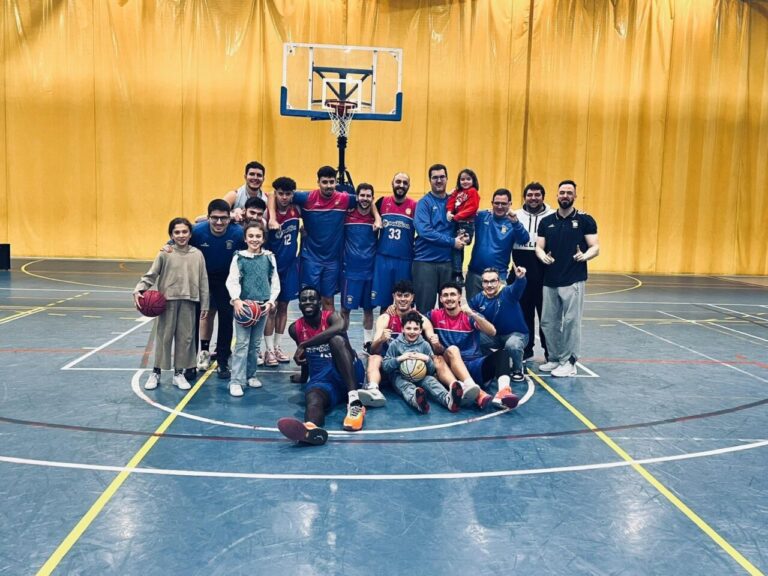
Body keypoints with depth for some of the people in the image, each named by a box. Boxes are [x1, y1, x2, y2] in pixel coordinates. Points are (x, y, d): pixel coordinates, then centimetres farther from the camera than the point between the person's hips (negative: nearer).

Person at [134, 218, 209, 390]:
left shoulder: (197, 255, 3)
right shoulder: (165, 254, -2)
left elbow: (203, 282, 6)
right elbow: (151, 275, -2)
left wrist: (204, 305, 5)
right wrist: (139, 290, -19)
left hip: (189, 302, 2)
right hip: (168, 301, -1)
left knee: (185, 337, 7)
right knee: (163, 336, 6)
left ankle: (179, 373, 20)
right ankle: (156, 372, 19)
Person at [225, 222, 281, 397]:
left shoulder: (269, 257, 5)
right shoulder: (239, 257, -2)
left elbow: (275, 283, 6)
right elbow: (232, 281, -9)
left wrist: (270, 302, -5)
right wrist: (236, 300, -24)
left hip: (262, 306, 3)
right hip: (243, 305, -3)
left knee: (255, 344, 12)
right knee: (241, 343, -6)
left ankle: (251, 375, 26)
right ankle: (236, 381, -3)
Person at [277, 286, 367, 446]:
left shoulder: (331, 316, -3)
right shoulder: (295, 329, 11)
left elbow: (340, 327, -29)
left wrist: (303, 345, -26)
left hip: (347, 373, -3)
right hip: (320, 378, 3)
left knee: (336, 339, -33)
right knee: (313, 400, -35)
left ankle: (354, 400, -47)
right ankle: (311, 429, -74)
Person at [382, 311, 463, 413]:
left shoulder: (425, 345, 6)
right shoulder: (395, 344, 2)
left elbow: (432, 370, 6)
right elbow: (385, 366, -2)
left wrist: (427, 359, -14)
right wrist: (399, 359, -18)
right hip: (400, 376, -1)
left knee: (431, 380, -31)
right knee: (406, 385, -36)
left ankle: (448, 399, -64)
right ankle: (417, 401, -73)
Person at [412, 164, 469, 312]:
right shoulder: (424, 202, -2)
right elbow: (424, 231, -15)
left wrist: (463, 238, -7)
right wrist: (452, 242, -16)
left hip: (448, 261, 4)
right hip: (425, 261, -4)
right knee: (425, 308, 0)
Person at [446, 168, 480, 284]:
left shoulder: (473, 192, -4)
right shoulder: (457, 192, 16)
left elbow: (471, 208, -15)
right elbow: (451, 202, 4)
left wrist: (456, 216, -18)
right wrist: (449, 212, -17)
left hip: (467, 224, -8)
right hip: (456, 223, 8)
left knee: (456, 246, -15)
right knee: (457, 247, 13)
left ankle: (458, 275, -13)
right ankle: (458, 273, 23)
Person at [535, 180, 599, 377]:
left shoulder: (585, 220, 0)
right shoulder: (546, 221, 9)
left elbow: (595, 247, -2)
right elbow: (539, 247, 9)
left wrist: (585, 256, -23)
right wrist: (543, 256, -13)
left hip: (573, 280, -4)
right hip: (550, 280, 4)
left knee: (571, 321, -3)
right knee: (548, 322, 8)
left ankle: (568, 362, 8)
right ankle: (554, 358, 23)